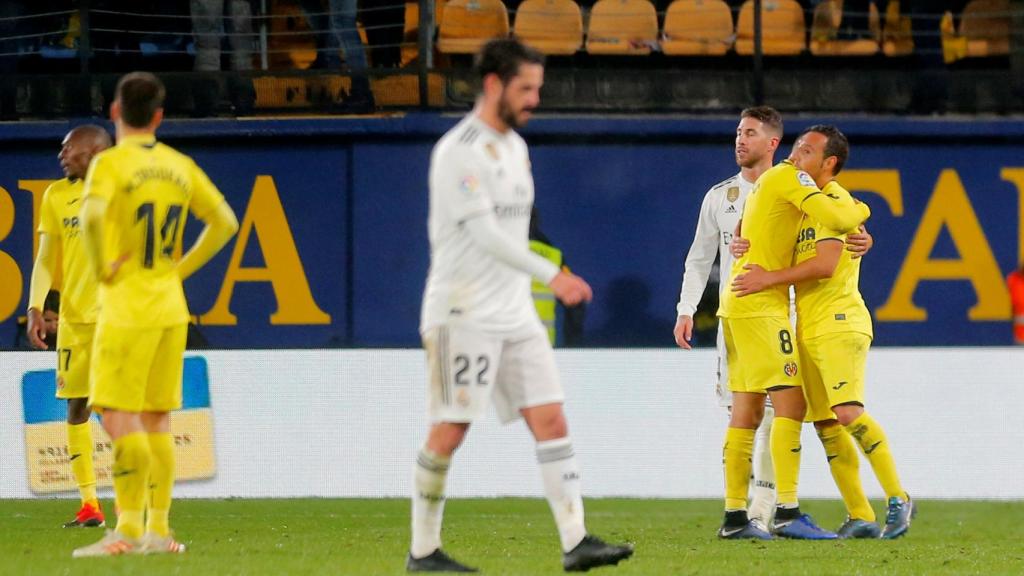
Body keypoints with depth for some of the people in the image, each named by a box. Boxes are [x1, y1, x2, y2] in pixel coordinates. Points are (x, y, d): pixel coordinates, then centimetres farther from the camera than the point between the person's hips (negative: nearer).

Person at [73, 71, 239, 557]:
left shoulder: (111, 163, -9)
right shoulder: (180, 166, 10)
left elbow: (92, 215, -28)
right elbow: (224, 221, 15)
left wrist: (101, 268, -14)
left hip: (127, 307, -6)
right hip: (171, 308, 6)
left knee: (118, 417, -7)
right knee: (155, 420, 11)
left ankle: (128, 529, -13)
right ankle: (158, 530, 12)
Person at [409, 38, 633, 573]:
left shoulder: (515, 146, 15)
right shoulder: (459, 151, -13)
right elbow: (485, 233, -22)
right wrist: (552, 275, -26)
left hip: (516, 312, 8)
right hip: (463, 313, -8)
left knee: (550, 418, -2)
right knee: (449, 430, -4)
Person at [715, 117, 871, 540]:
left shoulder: (770, 182, 23)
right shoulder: (790, 177, -8)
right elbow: (835, 217, -20)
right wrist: (859, 210, 2)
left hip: (740, 305, 10)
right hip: (760, 307, -10)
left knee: (745, 414, 8)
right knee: (790, 404, -13)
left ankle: (734, 516, 7)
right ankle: (787, 512, -20)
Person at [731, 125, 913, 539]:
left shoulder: (834, 199, -8)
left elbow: (826, 264, -18)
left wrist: (770, 279, -16)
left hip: (839, 322, -9)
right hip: (809, 329, 9)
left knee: (848, 412, -20)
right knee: (825, 424, 3)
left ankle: (898, 498, -11)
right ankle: (860, 517, 4)